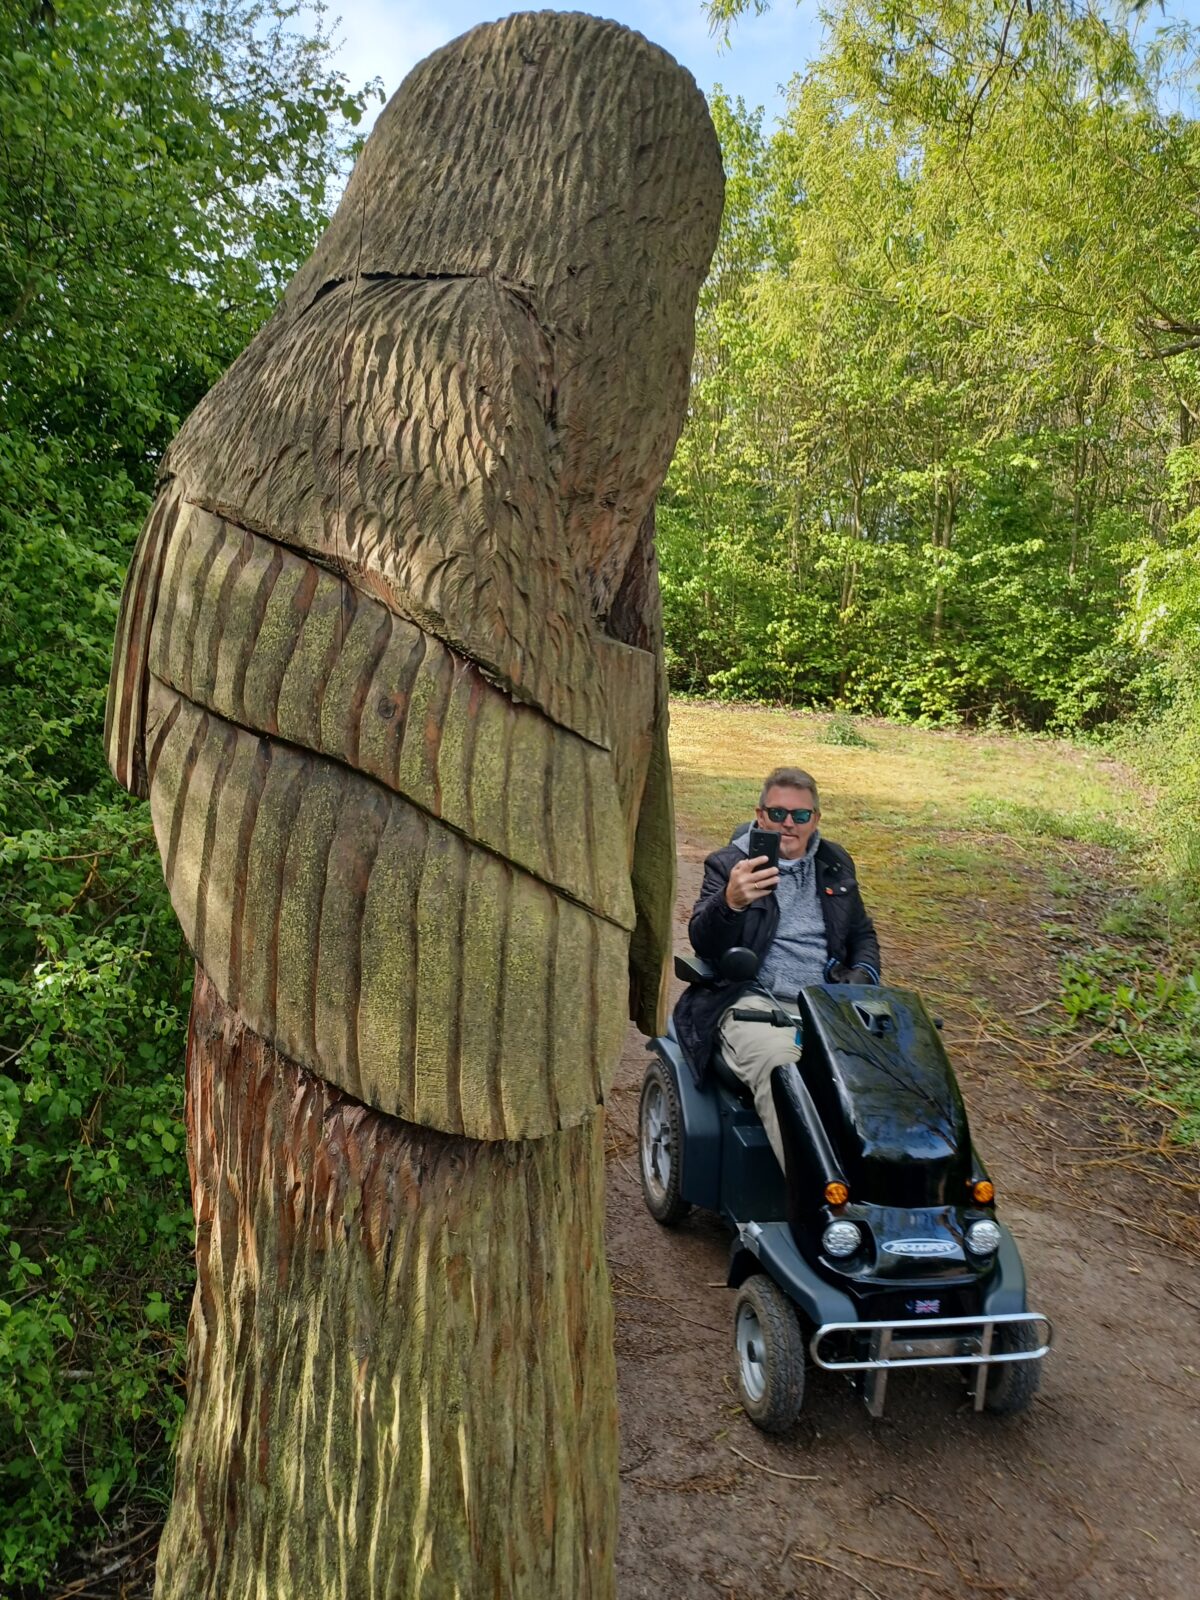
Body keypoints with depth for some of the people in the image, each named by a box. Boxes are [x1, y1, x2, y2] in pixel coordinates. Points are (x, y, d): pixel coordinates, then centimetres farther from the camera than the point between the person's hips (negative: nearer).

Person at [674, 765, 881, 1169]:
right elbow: (702, 943, -7)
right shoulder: (728, 864, 7)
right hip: (754, 1001, -3)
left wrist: (863, 978, 8)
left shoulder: (836, 864, 20)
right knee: (779, 1065, -37)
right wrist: (730, 902, -29)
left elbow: (862, 934, 31)